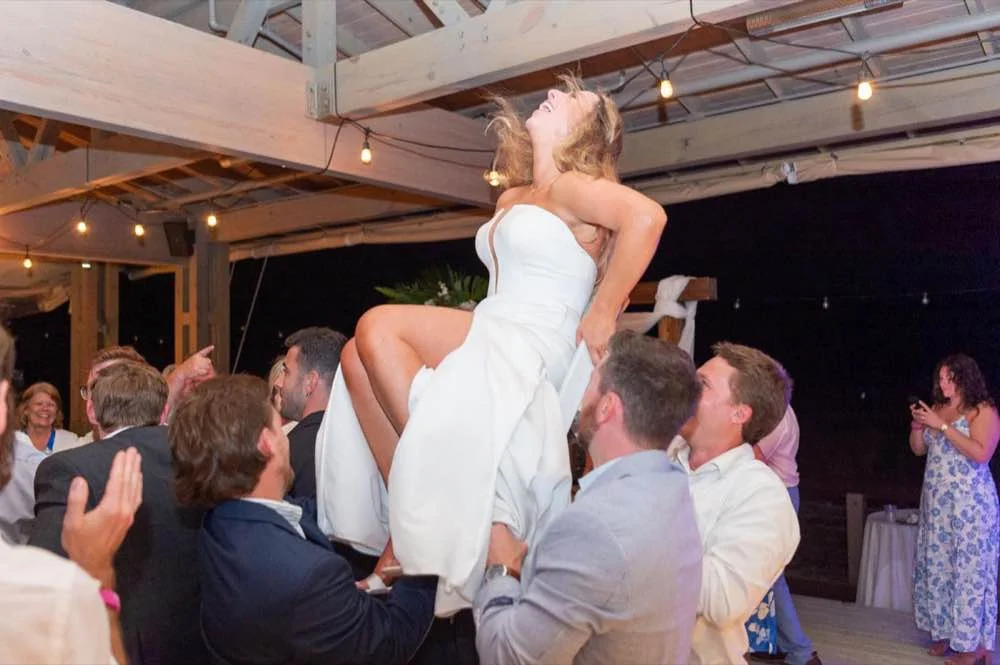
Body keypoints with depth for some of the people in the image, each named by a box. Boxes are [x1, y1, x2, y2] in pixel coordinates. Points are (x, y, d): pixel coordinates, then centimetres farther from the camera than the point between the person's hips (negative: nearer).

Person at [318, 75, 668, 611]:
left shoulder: (572, 187, -4)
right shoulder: (511, 198, 22)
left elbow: (647, 216, -23)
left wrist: (601, 320, -20)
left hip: (531, 350, -8)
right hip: (491, 340, 8)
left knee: (379, 327, -22)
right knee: (358, 356, -9)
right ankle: (403, 518, -11)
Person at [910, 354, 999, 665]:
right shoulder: (937, 408, 10)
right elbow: (918, 449, 14)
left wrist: (942, 426, -21)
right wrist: (917, 425, -5)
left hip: (970, 502, -6)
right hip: (936, 500, 6)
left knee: (969, 569, -2)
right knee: (937, 565, 9)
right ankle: (946, 630, 21)